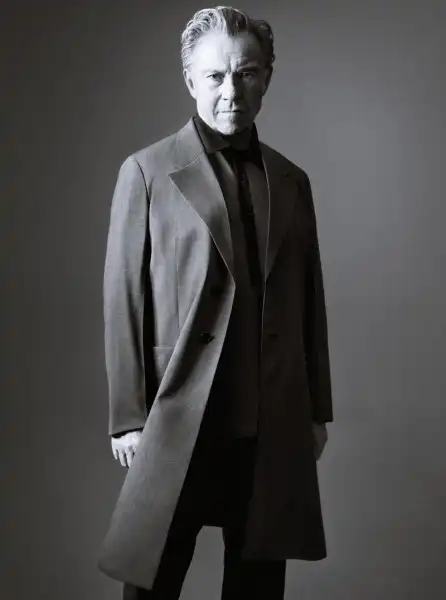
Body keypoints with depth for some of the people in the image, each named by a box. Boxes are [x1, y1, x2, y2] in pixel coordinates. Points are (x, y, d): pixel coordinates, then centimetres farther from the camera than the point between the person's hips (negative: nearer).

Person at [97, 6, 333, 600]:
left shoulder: (291, 181, 11)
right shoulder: (147, 172, -1)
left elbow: (309, 303, 12)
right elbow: (123, 302, -3)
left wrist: (318, 410, 11)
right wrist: (128, 416, -6)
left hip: (274, 421, 4)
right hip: (179, 416, -3)